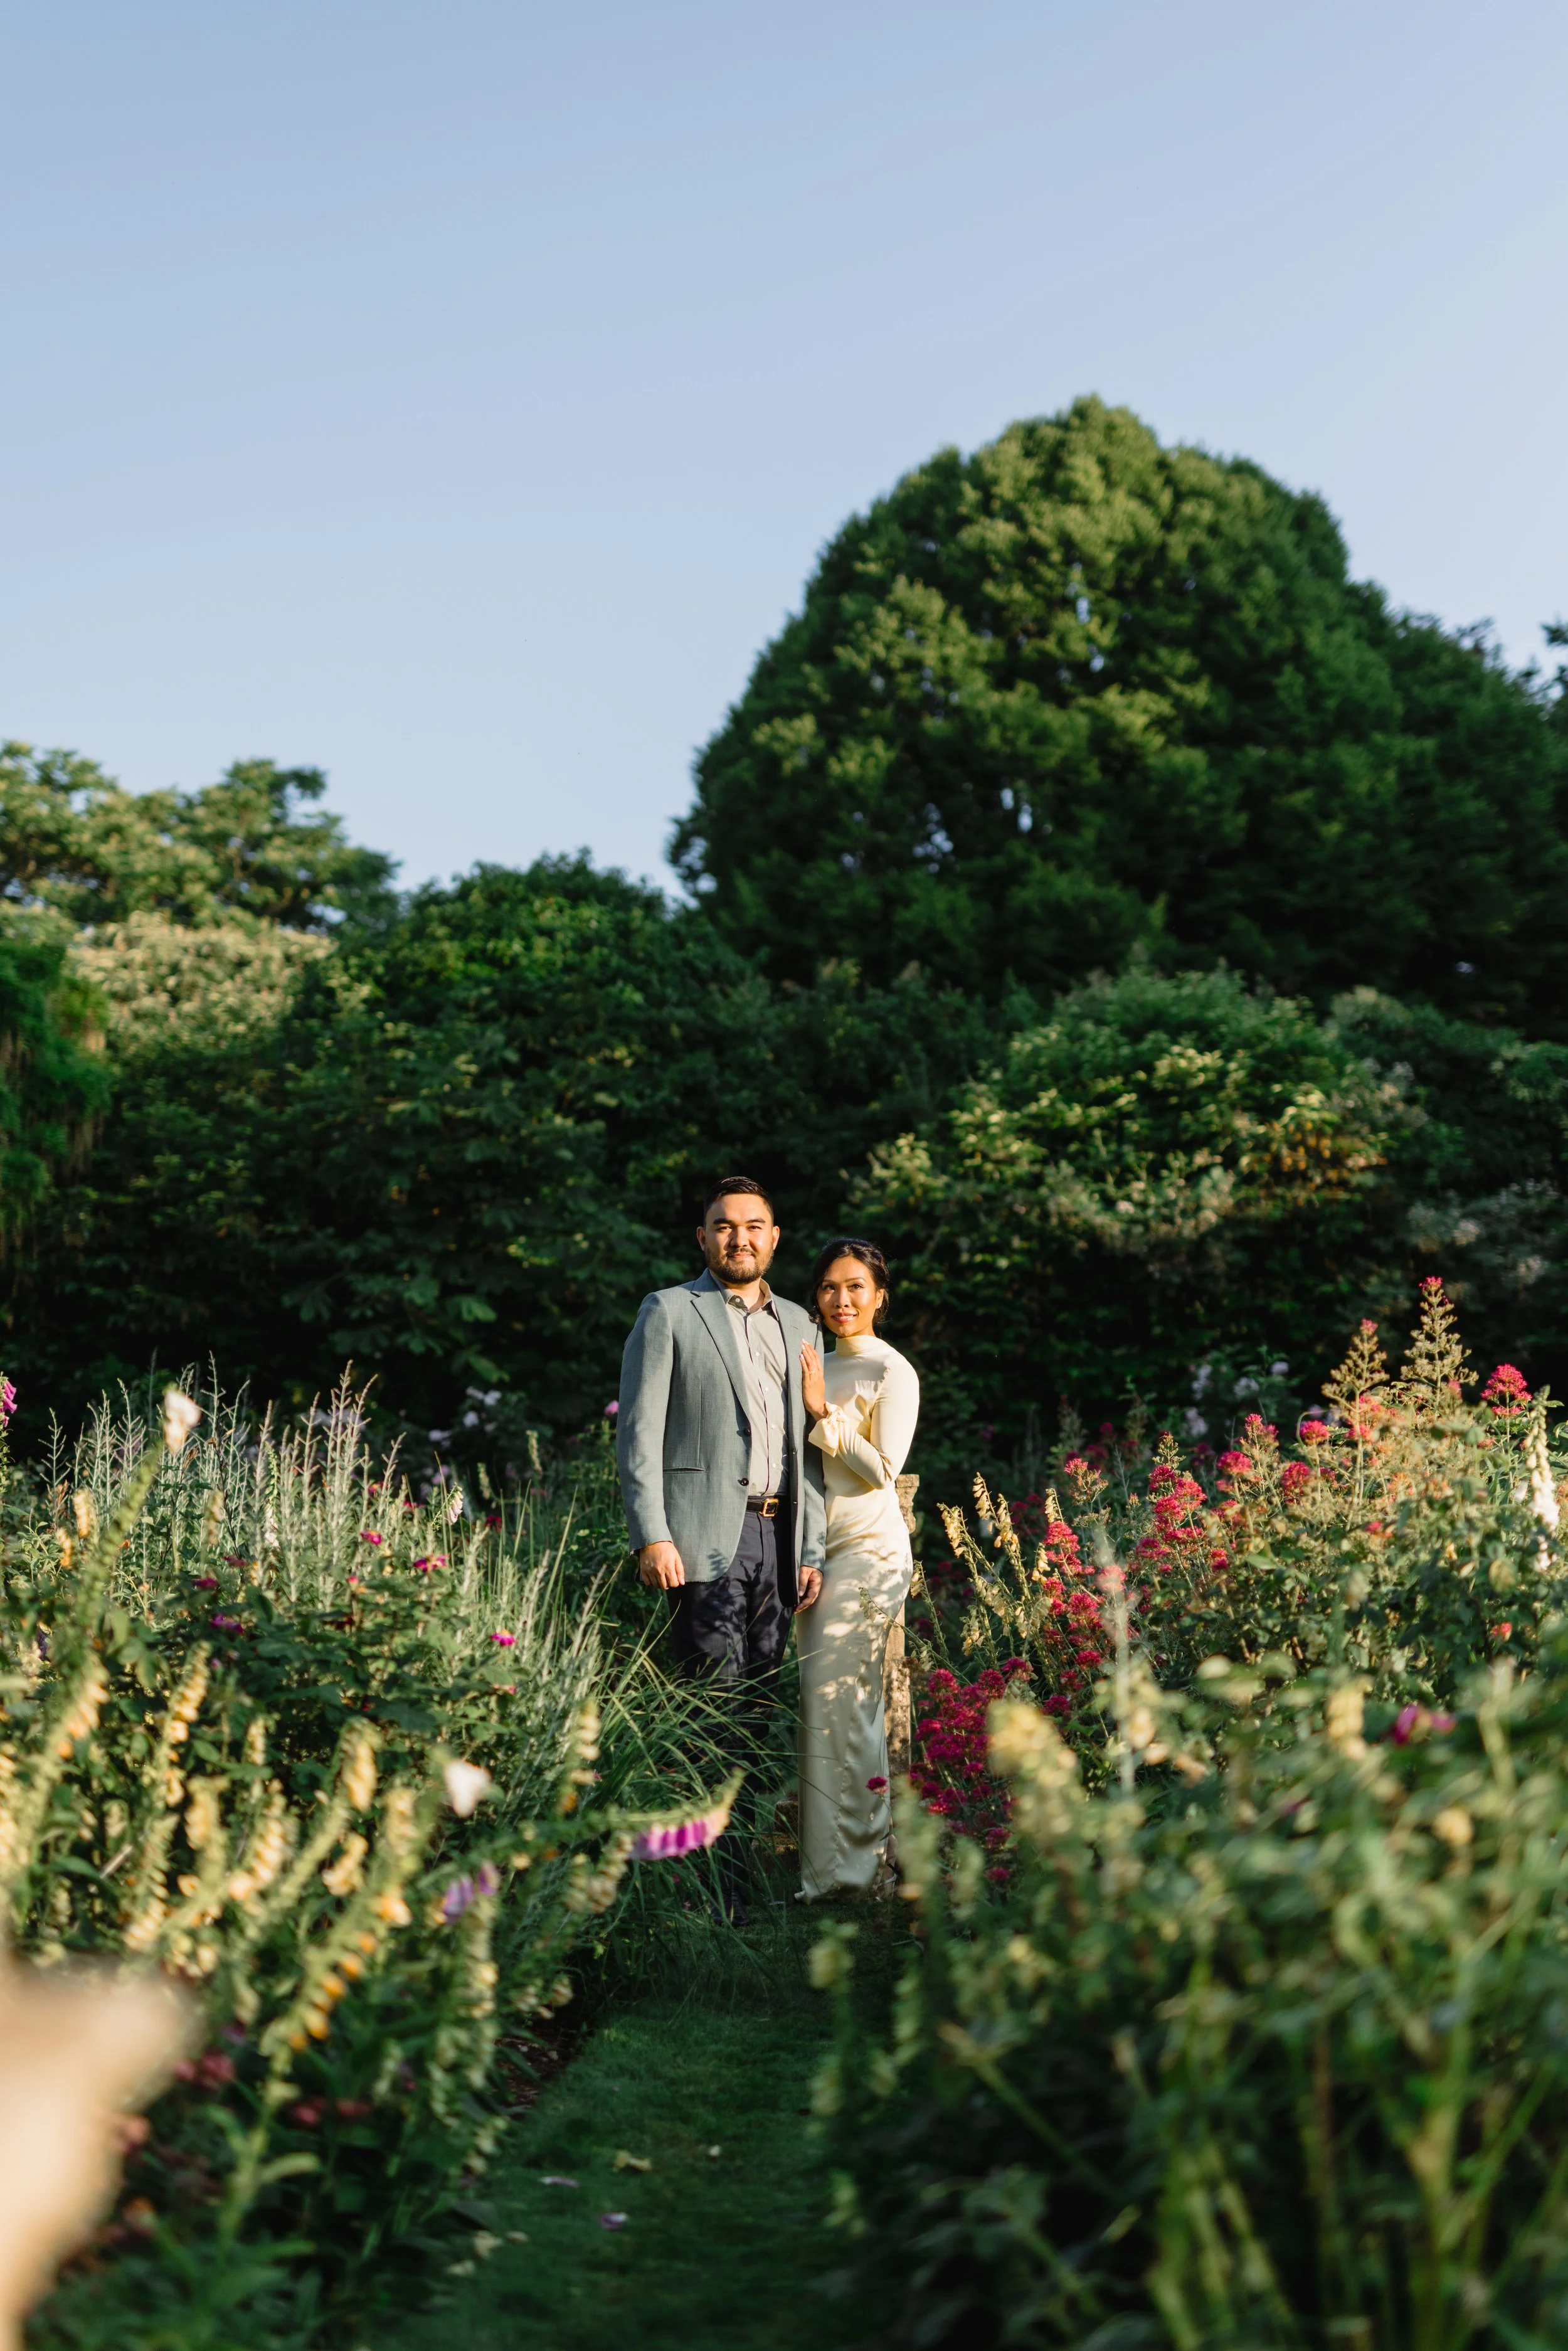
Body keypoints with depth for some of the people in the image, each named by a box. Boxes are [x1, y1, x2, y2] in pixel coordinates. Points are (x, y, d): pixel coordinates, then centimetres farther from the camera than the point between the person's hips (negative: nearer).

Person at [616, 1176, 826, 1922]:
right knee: (716, 1709, -8)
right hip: (704, 1537, -5)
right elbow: (639, 1433, -3)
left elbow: (807, 1447, 18)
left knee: (754, 1711, 6)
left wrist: (811, 1550, 11)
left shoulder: (797, 1325, 19)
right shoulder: (669, 1313, 3)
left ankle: (738, 1865, 12)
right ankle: (713, 1883, -4)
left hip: (776, 1536, 5)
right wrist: (652, 1537, -13)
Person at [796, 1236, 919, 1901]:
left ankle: (844, 1865, -5)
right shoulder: (818, 1368, 18)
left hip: (868, 1547, -7)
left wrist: (824, 1413, -14)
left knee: (835, 1696, -11)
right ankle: (846, 1857, 13)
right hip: (818, 1545, 7)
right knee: (820, 1695, 5)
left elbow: (883, 1466, -13)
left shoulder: (892, 1372, -4)